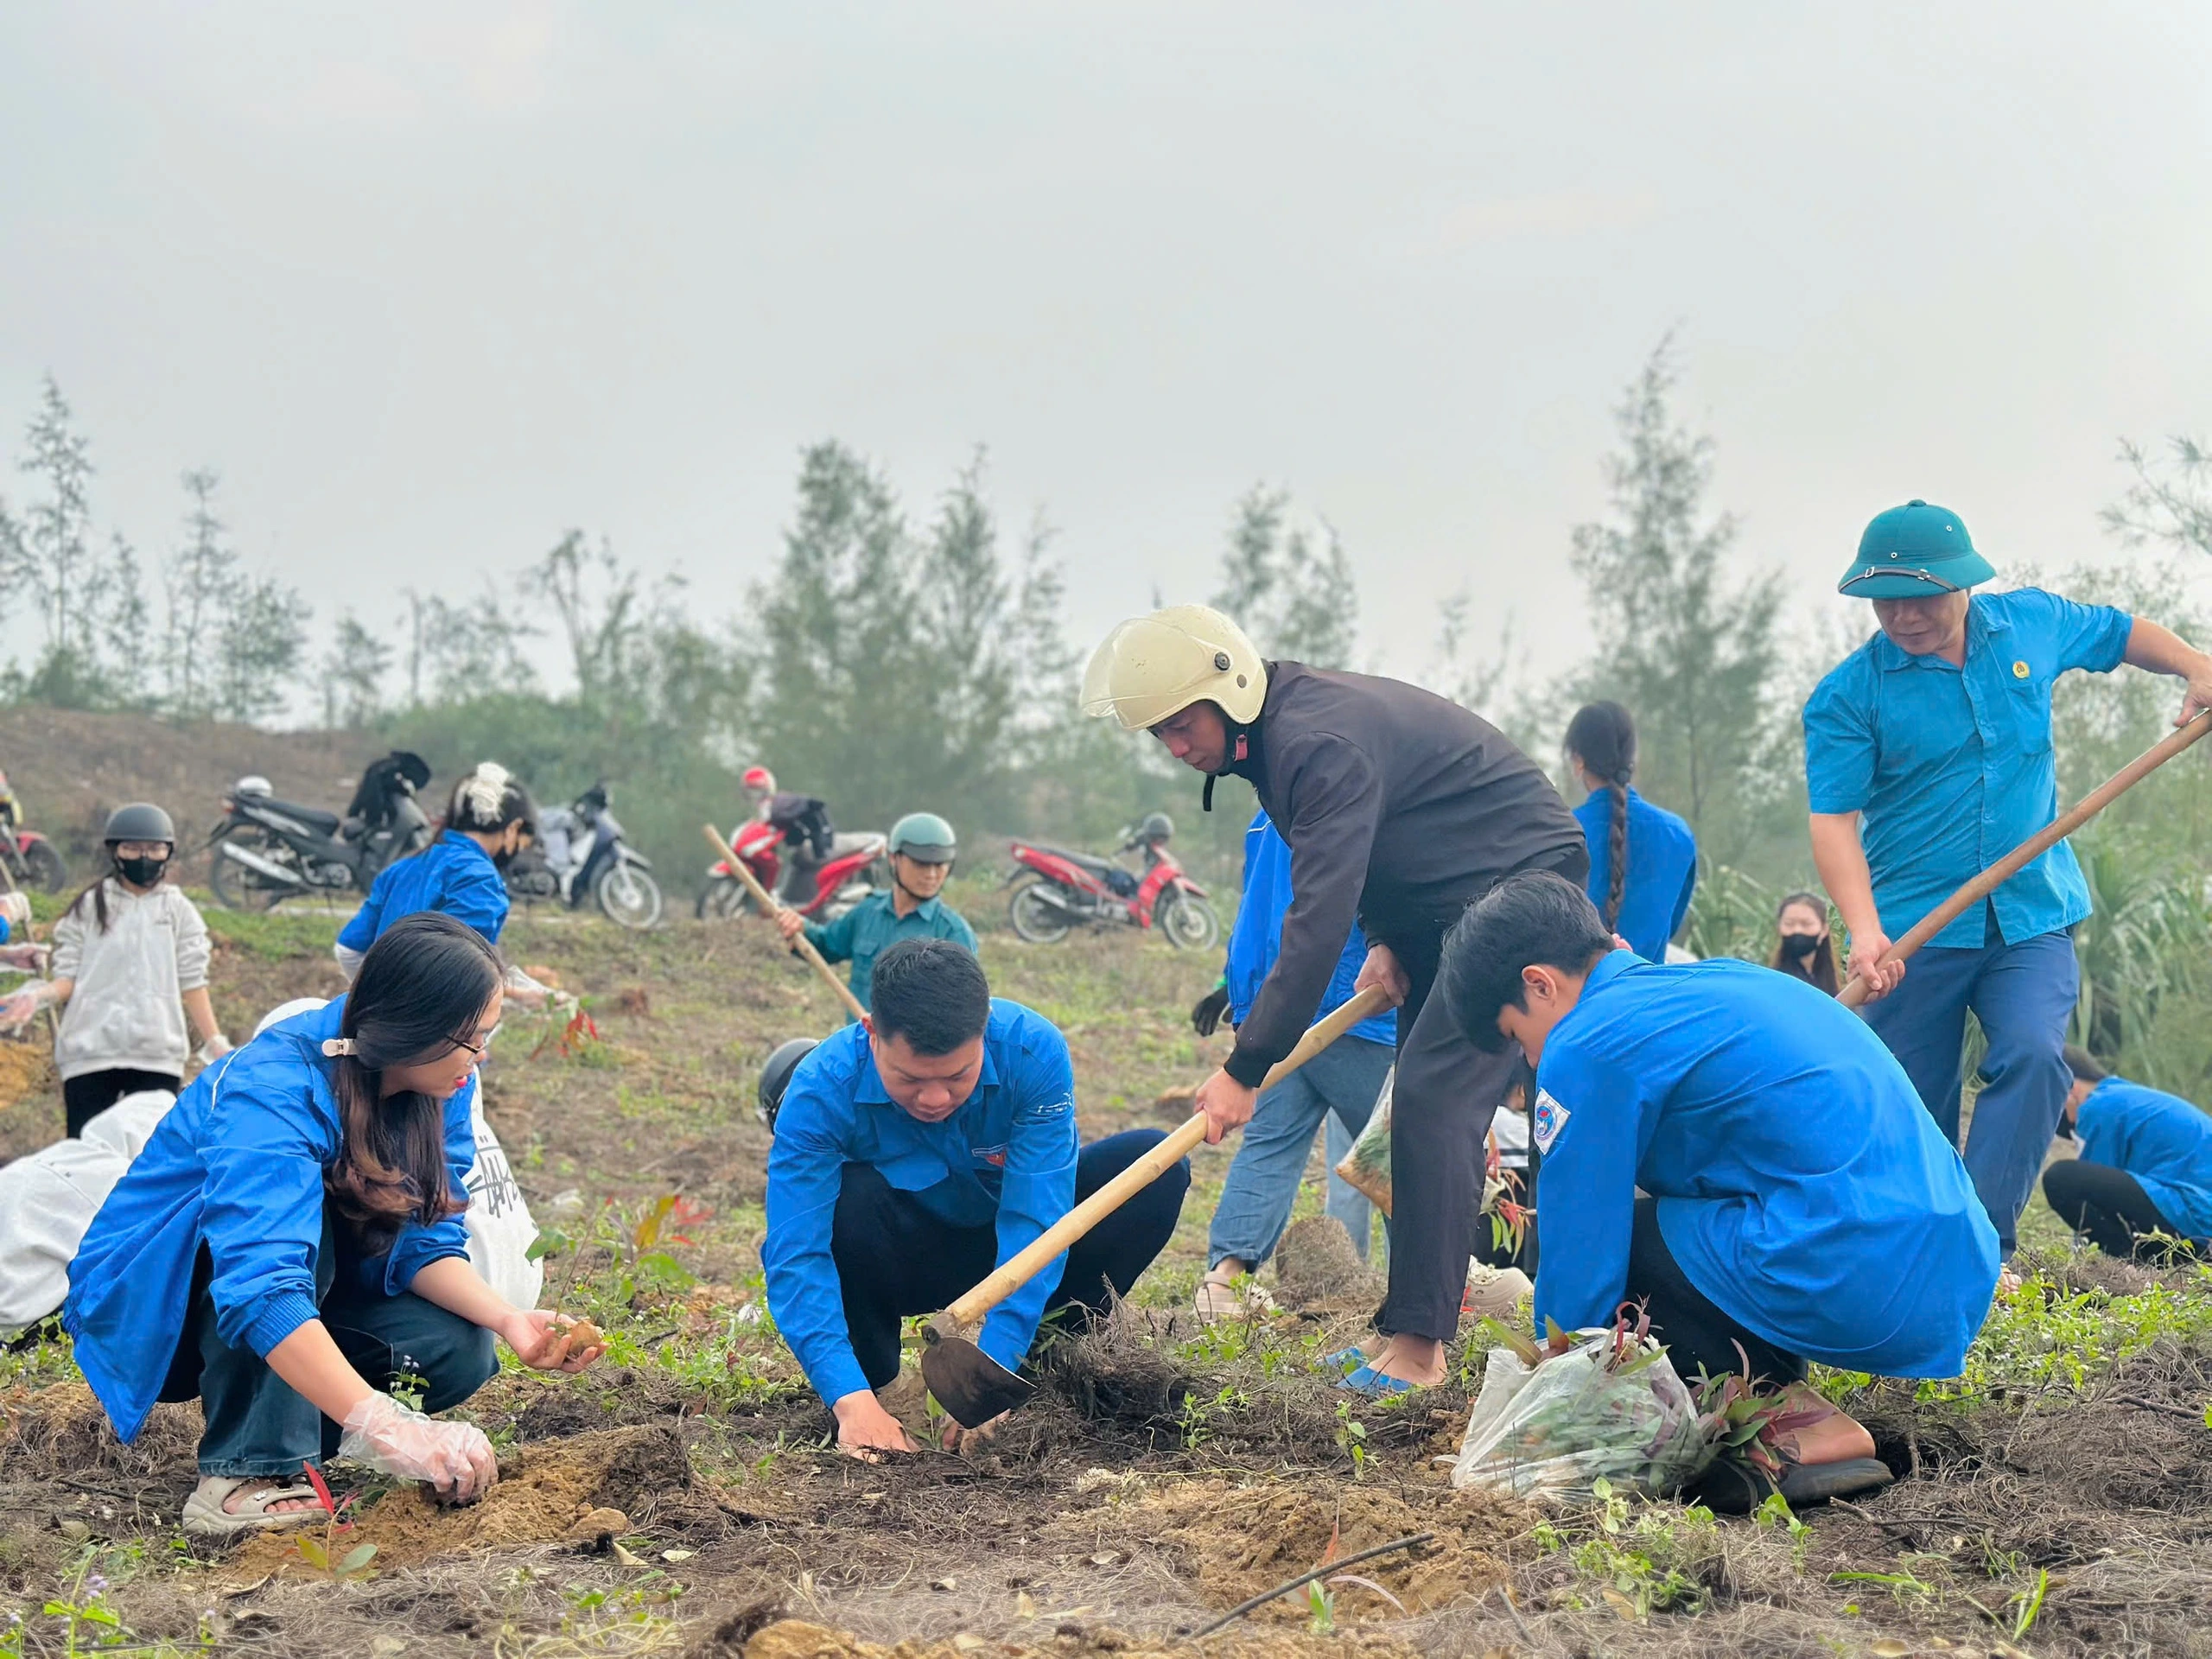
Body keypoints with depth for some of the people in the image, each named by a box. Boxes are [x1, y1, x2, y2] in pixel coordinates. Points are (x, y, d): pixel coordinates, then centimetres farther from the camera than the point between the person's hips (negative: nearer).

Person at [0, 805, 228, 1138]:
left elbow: (192, 984, 8)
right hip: (90, 1052, 0)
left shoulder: (179, 910, 11)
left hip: (157, 1056, 0)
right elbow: (68, 978, 5)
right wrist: (38, 995, -15)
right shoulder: (88, 908, 10)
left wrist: (215, 1044, 2)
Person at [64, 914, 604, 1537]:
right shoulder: (272, 1090, -34)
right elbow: (260, 1288, -47)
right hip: (142, 1298, -6)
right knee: (294, 1204, -35)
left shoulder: (444, 1087, -10)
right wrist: (385, 1428, -56)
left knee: (459, 1351, -16)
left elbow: (424, 1242, -10)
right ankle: (244, 1474, -30)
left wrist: (509, 1320, -30)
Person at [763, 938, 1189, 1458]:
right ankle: (877, 1380, -10)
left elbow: (1035, 1224, -32)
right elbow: (795, 1257, -35)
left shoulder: (1032, 1051, -28)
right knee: (847, 1196, -35)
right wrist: (851, 1400, -48)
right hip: (910, 1262, -1)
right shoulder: (820, 1092, -30)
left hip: (1010, 1252, 1)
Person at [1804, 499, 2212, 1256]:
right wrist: (1864, 931, -27)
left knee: (2033, 1056, -21)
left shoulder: (2034, 623, 3)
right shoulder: (1848, 696, -7)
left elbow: (2121, 632, 24)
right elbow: (1834, 818, -15)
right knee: (1909, 1106, 2)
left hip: (2033, 916, 2)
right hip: (1915, 929, -1)